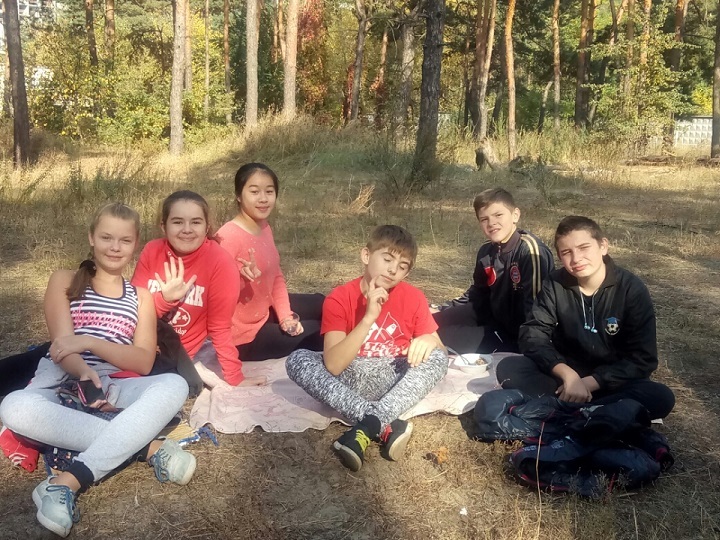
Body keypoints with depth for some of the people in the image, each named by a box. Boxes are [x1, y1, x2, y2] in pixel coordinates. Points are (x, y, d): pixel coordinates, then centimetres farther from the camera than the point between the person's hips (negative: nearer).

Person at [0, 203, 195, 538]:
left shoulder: (141, 297, 14)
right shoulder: (65, 281, 10)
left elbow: (144, 362, -1)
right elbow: (62, 346, -5)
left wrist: (90, 341, -17)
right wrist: (84, 373, -28)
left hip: (112, 388, 2)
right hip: (61, 385, -1)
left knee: (174, 385, -30)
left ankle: (69, 482, -38)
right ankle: (148, 446, -34)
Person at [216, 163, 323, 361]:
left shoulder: (264, 227, 0)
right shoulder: (228, 236, -26)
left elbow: (276, 276, 7)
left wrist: (285, 315, -4)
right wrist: (241, 276, -43)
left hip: (265, 312, 8)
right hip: (242, 333, -8)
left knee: (321, 304, 21)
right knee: (321, 334, 0)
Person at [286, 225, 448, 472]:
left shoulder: (413, 297, -6)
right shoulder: (339, 298, -13)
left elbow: (439, 349, -1)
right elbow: (333, 365, -24)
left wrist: (429, 340, -26)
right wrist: (369, 318, -33)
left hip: (395, 379, 1)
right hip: (349, 379, -1)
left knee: (437, 357, -26)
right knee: (297, 360, -26)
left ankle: (366, 428, -38)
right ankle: (388, 427, -39)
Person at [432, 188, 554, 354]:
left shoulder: (530, 249, -23)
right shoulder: (486, 252, 3)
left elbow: (536, 306, -25)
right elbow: (476, 295, 16)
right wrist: (439, 310, 6)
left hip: (520, 335, -8)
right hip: (497, 323, 8)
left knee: (445, 337, -19)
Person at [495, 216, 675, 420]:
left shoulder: (632, 289, -12)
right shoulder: (554, 284, -5)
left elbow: (643, 359, -14)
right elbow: (533, 335, -12)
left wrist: (590, 382, -23)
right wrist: (568, 374, -28)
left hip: (611, 381, -1)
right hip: (564, 375, 2)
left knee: (661, 397, -31)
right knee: (508, 368, -23)